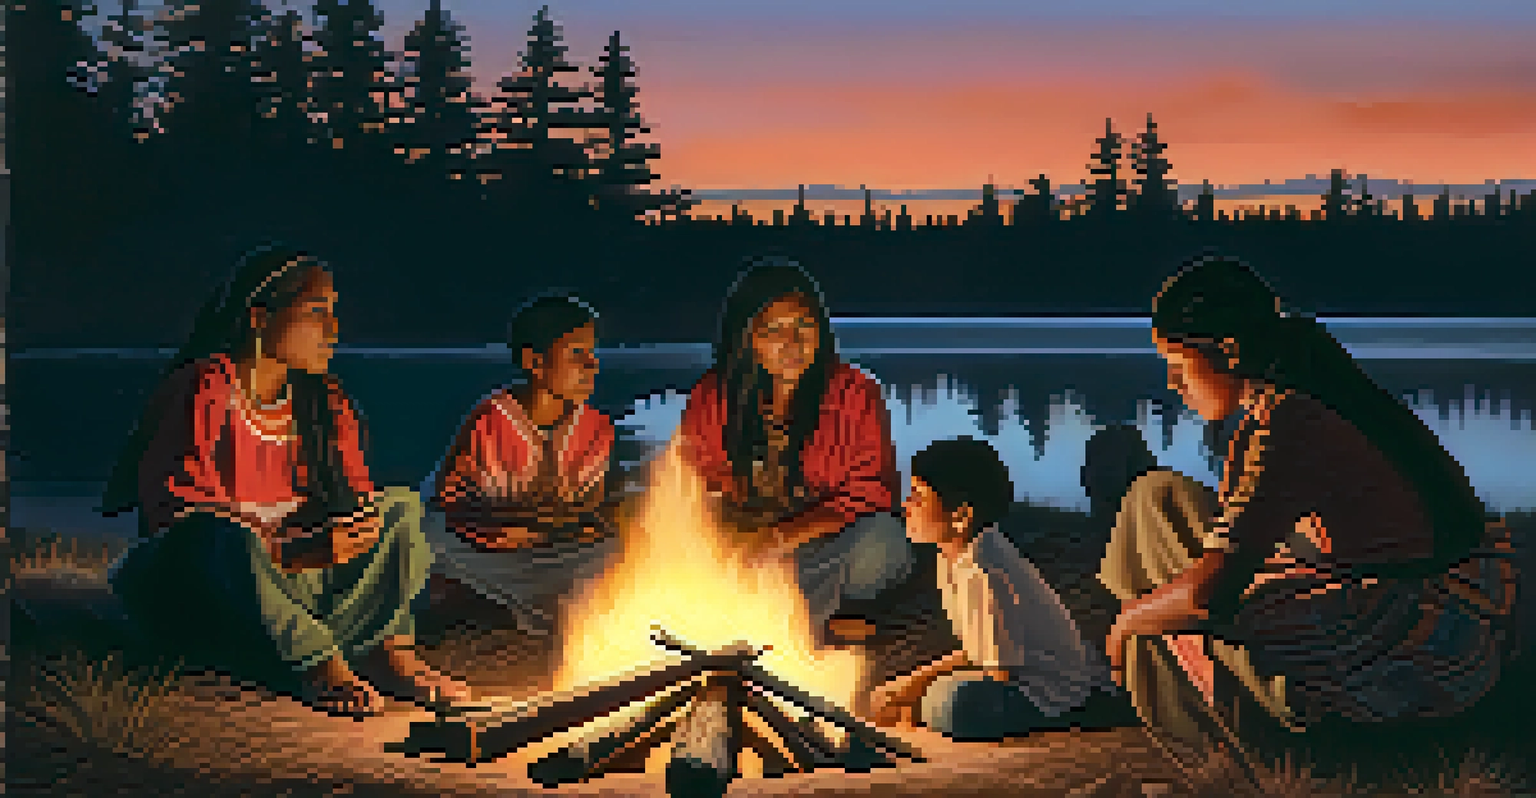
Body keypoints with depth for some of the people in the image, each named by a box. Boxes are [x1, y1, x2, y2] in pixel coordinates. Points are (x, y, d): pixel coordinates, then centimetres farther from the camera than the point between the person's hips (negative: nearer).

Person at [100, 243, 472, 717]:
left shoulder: (324, 402, 9)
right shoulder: (204, 391, -12)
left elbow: (353, 495, 9)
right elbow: (177, 510, -20)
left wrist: (358, 522, -18)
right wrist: (292, 549, -29)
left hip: (289, 582, 7)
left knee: (400, 506, -6)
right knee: (221, 534, -39)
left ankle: (392, 651, -28)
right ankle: (322, 668, -34)